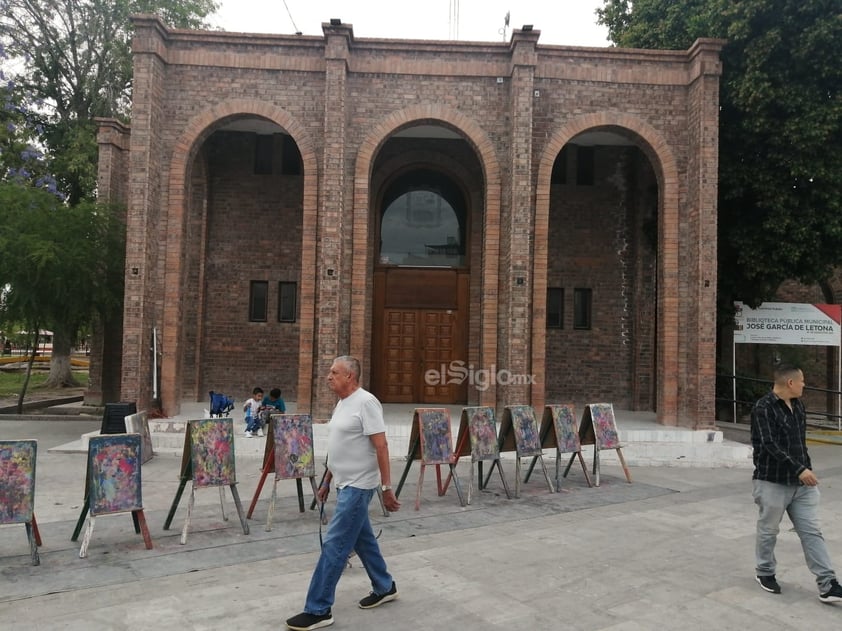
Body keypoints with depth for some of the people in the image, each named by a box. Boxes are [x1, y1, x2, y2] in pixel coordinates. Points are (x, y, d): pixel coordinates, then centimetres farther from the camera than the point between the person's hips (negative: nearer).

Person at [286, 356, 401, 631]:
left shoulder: (365, 402, -17)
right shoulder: (341, 404, 11)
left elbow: (381, 447, -20)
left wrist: (386, 487, -20)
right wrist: (327, 481, 20)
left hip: (358, 485, -10)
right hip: (346, 484, 10)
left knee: (334, 545, -5)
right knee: (362, 539, 19)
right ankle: (384, 588, 36)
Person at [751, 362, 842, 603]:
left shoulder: (798, 406, 8)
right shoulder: (763, 408, -18)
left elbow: (800, 442, 18)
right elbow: (769, 446, -25)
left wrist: (807, 470, 16)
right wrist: (800, 469, -28)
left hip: (802, 483, 7)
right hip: (772, 483, -7)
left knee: (812, 532, 6)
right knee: (768, 531, 9)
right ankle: (765, 573, 27)